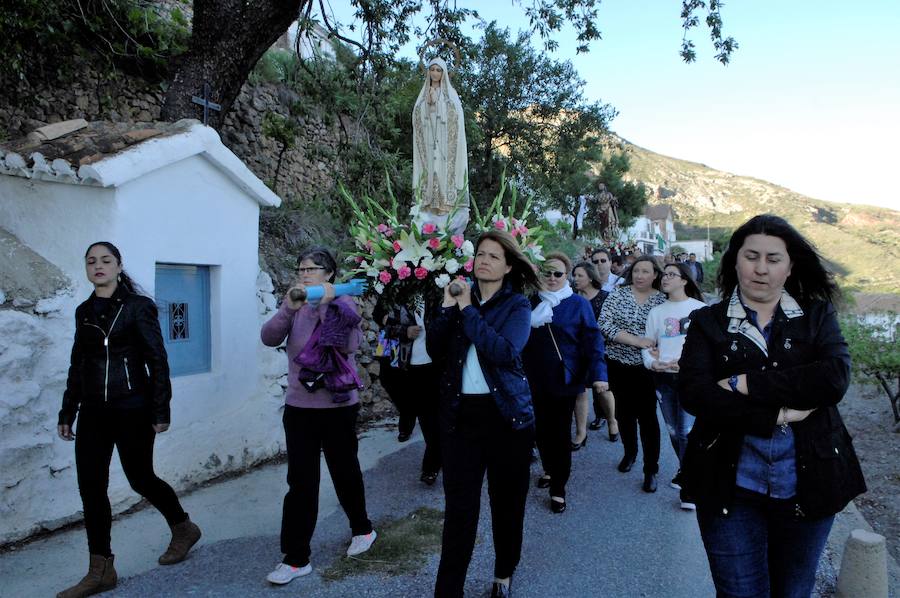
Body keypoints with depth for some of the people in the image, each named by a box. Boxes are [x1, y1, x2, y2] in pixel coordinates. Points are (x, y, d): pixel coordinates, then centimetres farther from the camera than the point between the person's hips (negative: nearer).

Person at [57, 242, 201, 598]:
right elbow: (77, 366, 16)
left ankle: (184, 529, 30)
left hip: (132, 410, -5)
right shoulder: (84, 312, 10)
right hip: (93, 412, 5)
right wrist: (67, 413, 15)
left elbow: (157, 361, -8)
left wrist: (160, 410, -12)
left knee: (140, 479, 5)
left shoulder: (138, 306, -6)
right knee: (90, 487, 3)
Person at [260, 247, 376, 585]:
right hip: (298, 407, 3)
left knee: (345, 472, 13)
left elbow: (350, 345, -22)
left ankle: (362, 529, 37)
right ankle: (296, 558, 12)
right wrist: (288, 308, -25)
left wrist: (328, 304, -27)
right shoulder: (294, 306, 6)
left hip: (338, 406, -2)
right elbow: (269, 338, -10)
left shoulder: (343, 303, -4)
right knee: (301, 482, 3)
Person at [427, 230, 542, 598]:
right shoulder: (462, 295, 9)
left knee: (507, 500, 11)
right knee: (459, 504, 1)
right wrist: (447, 308, -11)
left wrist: (467, 310, -18)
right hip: (460, 412, 2)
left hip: (507, 412, -2)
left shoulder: (517, 305, -2)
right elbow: (435, 350, 1)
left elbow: (505, 351, -21)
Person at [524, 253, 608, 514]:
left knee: (560, 432, 5)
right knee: (541, 429, 14)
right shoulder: (531, 303, 4)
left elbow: (593, 340, -9)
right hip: (535, 379, 3)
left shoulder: (579, 304, -4)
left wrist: (599, 374, -18)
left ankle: (558, 488, 17)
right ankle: (549, 469, 39)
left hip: (564, 380, -3)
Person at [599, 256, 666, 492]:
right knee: (624, 411, 16)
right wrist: (636, 340, -21)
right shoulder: (618, 294, -3)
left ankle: (651, 469, 13)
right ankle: (629, 452, 38)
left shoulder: (662, 300, -2)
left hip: (646, 367, -1)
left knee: (647, 416, 2)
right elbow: (605, 324, -13)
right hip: (618, 364, 2)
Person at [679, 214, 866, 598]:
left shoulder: (818, 315, 5)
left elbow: (835, 378, -14)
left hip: (807, 484, 2)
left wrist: (745, 383, -18)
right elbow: (692, 393, -14)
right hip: (731, 486, -2)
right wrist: (777, 414, -20)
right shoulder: (708, 322, 0)